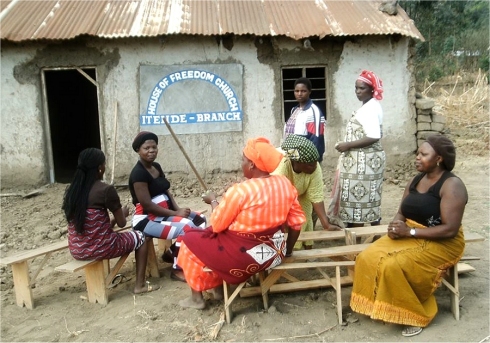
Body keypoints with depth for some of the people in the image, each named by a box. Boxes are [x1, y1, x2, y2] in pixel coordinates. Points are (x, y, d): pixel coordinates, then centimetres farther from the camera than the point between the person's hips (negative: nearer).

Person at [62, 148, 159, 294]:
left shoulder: (70, 190, 4)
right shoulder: (106, 189, -15)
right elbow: (121, 223, -5)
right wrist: (123, 213, 17)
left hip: (76, 251, 7)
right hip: (100, 248, -6)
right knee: (141, 237, 17)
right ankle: (140, 285, 15)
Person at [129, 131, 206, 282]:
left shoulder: (157, 166, 10)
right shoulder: (138, 173, -17)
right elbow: (147, 205, -21)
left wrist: (178, 209, -7)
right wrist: (175, 213, -19)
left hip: (165, 213, 9)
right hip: (147, 220, -9)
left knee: (200, 220, -1)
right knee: (187, 227, -28)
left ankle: (171, 253, 14)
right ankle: (177, 269, -8)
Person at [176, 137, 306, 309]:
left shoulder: (240, 191, -23)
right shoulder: (284, 183, -5)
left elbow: (217, 225, -12)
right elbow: (297, 222, 2)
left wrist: (213, 201, 6)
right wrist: (287, 251, 16)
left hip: (244, 257, -7)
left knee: (191, 240, 17)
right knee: (217, 237, 31)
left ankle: (197, 298, 27)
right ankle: (218, 288, 37)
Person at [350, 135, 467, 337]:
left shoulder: (452, 185, -15)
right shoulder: (415, 180, 8)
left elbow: (450, 229, -21)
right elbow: (402, 213, 13)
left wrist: (410, 231, -22)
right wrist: (396, 226, -12)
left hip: (441, 244, -7)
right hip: (409, 236, 7)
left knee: (394, 266, -29)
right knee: (368, 258, -15)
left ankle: (416, 315, -5)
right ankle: (384, 309, 2)